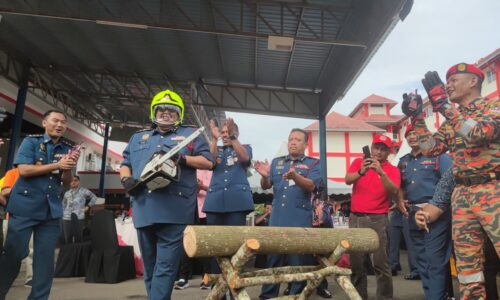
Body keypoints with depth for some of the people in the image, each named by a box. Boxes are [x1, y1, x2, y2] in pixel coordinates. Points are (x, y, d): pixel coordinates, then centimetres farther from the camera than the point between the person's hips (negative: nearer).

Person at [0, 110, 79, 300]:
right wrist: (57, 165, -17)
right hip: (25, 206, -3)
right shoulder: (31, 142, 1)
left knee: (46, 256, 3)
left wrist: (69, 166, -15)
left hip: (51, 209, 3)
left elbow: (67, 181, 6)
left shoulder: (66, 149, 10)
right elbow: (23, 170, -12)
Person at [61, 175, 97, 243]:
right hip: (67, 218, 3)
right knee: (67, 238, 6)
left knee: (78, 238, -1)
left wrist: (88, 206, 6)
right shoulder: (67, 193, 14)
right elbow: (63, 205, 22)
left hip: (78, 217, -3)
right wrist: (63, 214, 12)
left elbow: (94, 197, 12)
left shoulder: (84, 191, 3)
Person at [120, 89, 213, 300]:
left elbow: (207, 162, 3)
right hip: (144, 210, 5)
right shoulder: (138, 137, 24)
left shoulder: (190, 135, 12)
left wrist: (182, 159, -12)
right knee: (149, 267, 14)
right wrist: (126, 179, -1)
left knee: (165, 267, -6)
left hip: (174, 211, -4)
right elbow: (125, 164, 22)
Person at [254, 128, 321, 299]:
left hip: (300, 221, -3)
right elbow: (266, 186, 9)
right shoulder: (277, 162, 14)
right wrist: (264, 176, -14)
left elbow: (311, 186, -13)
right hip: (277, 219, 3)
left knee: (298, 261, 3)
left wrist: (295, 176, -32)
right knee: (273, 260, 9)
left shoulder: (313, 163, 3)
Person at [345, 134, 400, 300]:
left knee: (381, 263, -4)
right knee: (355, 262, 9)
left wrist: (381, 172, -29)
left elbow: (393, 191, -16)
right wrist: (361, 172, -29)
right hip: (355, 218, 3)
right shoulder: (358, 162, 8)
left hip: (378, 219, -2)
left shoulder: (392, 170, 2)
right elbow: (348, 180, -10)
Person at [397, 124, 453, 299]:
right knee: (421, 258, 12)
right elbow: (400, 185, 23)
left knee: (435, 258, -6)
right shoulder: (403, 161, 16)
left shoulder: (438, 155, -1)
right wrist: (400, 201, 5)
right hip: (412, 214, 6)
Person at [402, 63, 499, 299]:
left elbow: (477, 133, -20)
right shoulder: (452, 120, 18)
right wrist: (416, 116, 7)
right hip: (461, 195, 6)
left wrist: (441, 103, -21)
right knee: (466, 260, 9)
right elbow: (430, 148, 10)